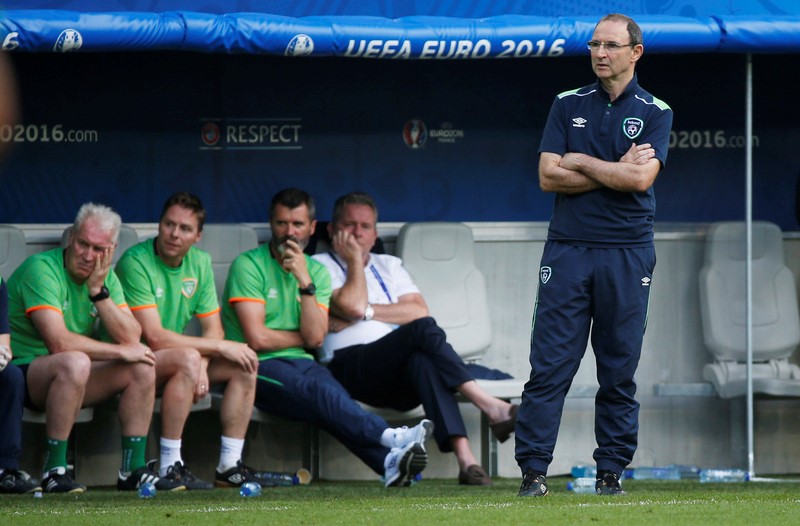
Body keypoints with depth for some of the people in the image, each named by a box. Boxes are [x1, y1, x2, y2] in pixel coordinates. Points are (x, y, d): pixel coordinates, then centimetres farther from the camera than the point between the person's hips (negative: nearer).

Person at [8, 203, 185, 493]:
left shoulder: (106, 277, 6)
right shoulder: (41, 269, -19)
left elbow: (131, 339, -5)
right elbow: (59, 342, -29)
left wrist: (98, 291, -15)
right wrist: (121, 351, -19)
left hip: (70, 374, 8)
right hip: (22, 369, -8)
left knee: (142, 367, -7)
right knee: (75, 362, -36)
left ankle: (133, 469, -4)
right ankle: (54, 470, -30)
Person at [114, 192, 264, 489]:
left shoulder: (200, 263, 5)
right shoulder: (135, 263, -19)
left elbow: (213, 329, 4)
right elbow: (154, 337, -24)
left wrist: (202, 366, -18)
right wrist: (220, 347, -21)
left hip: (175, 362, 8)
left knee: (244, 364, -7)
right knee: (188, 358, -35)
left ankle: (230, 465, -5)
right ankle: (170, 468, -32)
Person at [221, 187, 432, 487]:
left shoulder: (317, 272, 16)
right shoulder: (249, 266, 0)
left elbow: (315, 338, 0)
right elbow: (257, 338, -9)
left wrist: (305, 283, -7)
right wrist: (303, 338, 5)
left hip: (300, 363, 4)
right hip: (259, 367, -4)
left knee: (328, 391, -31)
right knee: (316, 390, -35)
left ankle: (390, 461, -55)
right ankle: (389, 439, -51)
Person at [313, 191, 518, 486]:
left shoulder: (389, 265, 29)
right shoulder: (321, 266, 13)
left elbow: (418, 310, 10)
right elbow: (352, 304, -7)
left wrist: (366, 312, 0)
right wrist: (354, 259, 6)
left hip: (398, 379, 4)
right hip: (351, 366, -4)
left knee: (422, 361, -35)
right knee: (424, 330, -30)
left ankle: (464, 458, -51)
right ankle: (490, 408, -40)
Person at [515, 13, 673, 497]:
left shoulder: (655, 113, 5)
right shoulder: (568, 105, 10)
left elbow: (641, 178, -11)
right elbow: (548, 176, -1)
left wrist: (581, 162, -4)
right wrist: (616, 171, -6)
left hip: (627, 253, -1)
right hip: (568, 248, 1)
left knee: (620, 369, 3)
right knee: (550, 364, -5)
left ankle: (612, 470, 9)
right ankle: (534, 469, -4)